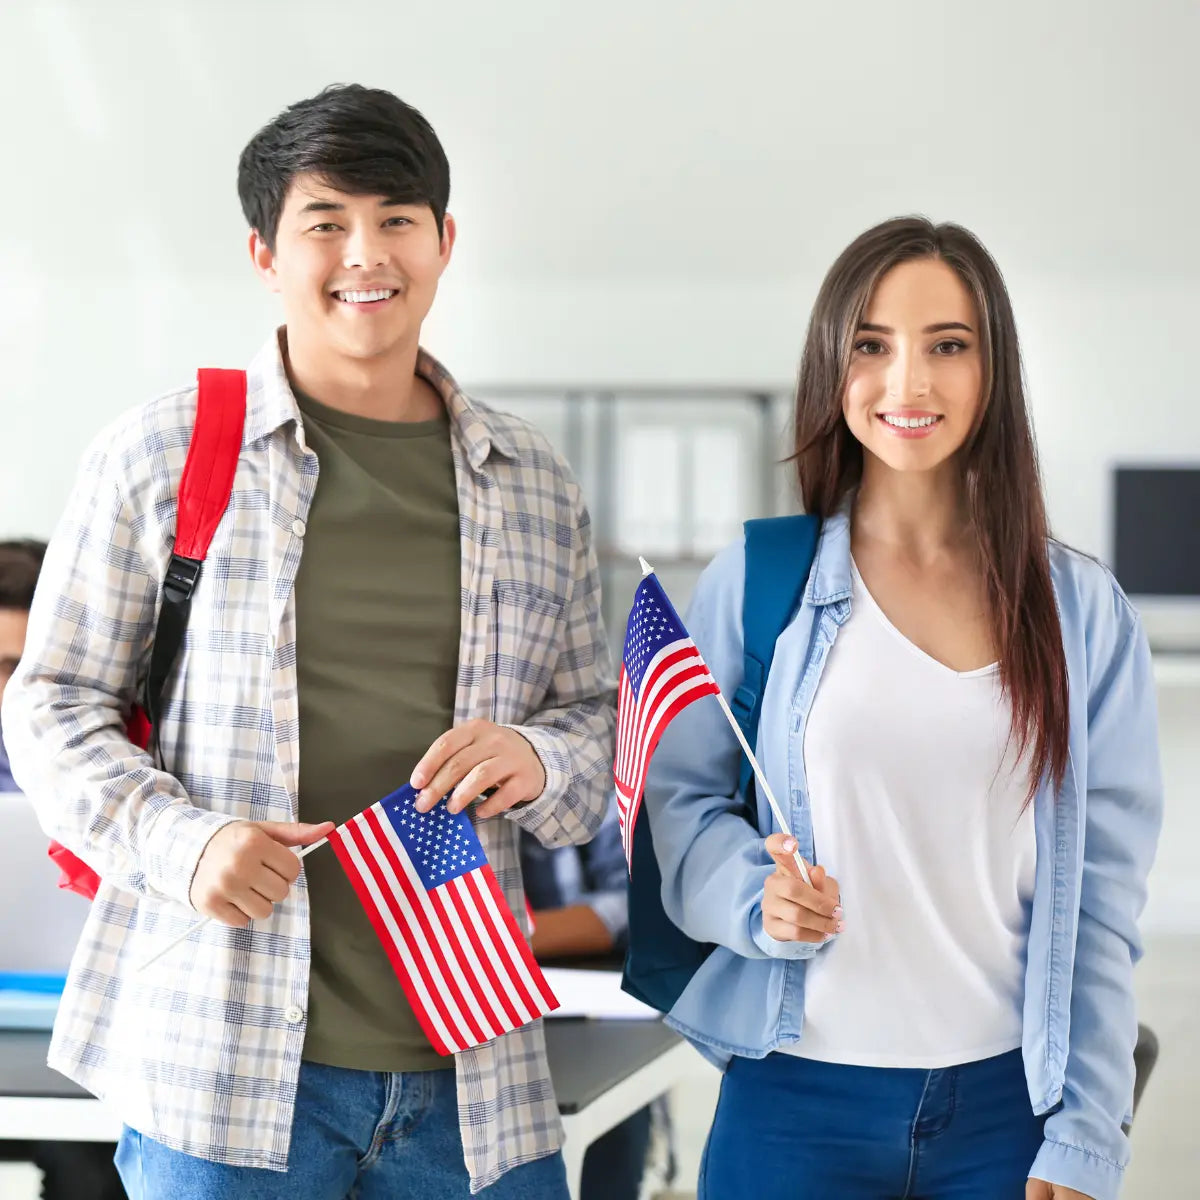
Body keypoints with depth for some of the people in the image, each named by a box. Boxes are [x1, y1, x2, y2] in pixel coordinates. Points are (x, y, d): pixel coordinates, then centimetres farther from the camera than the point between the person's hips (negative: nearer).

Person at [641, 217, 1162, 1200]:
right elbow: (680, 791, 4)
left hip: (1007, 1106, 1)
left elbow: (1102, 896, 4)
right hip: (796, 1100, -1)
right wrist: (756, 899, -17)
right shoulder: (754, 584, 2)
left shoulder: (1082, 611, 5)